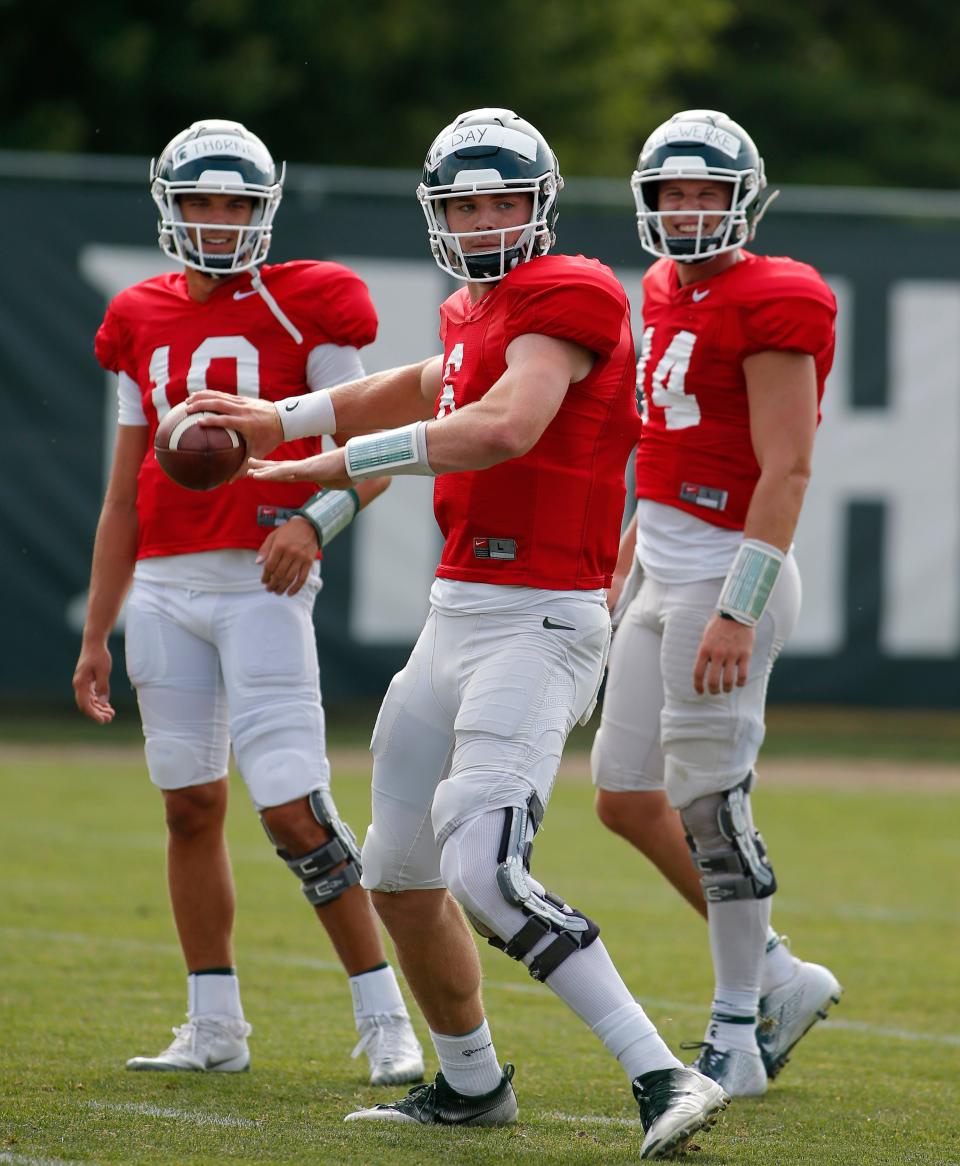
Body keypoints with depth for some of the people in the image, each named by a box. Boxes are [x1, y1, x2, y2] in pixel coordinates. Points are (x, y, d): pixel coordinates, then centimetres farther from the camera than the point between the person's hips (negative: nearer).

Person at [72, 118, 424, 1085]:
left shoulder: (302, 310, -2)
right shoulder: (144, 324, 14)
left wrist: (315, 519, -22)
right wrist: (96, 635, 18)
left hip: (259, 588, -5)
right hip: (163, 589, 5)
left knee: (292, 808, -12)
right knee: (191, 806, 8)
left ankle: (383, 1019, -5)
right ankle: (215, 1026, 16)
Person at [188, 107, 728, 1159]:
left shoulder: (564, 299, -13)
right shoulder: (475, 313, 15)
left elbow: (507, 429, -29)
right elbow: (423, 391, 38)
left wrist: (336, 464, -25)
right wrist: (279, 420, 36)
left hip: (537, 622, -10)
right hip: (457, 617, 10)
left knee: (485, 870, -24)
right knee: (399, 874, 19)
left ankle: (662, 1079, -23)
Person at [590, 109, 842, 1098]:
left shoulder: (769, 308, -14)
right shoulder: (669, 294, 13)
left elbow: (786, 471, -19)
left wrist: (737, 611, -24)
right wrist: (630, 564, 21)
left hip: (724, 573, -9)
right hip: (663, 571, 9)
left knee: (706, 803, -5)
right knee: (626, 798, 10)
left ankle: (738, 1031, 7)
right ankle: (778, 976, 22)